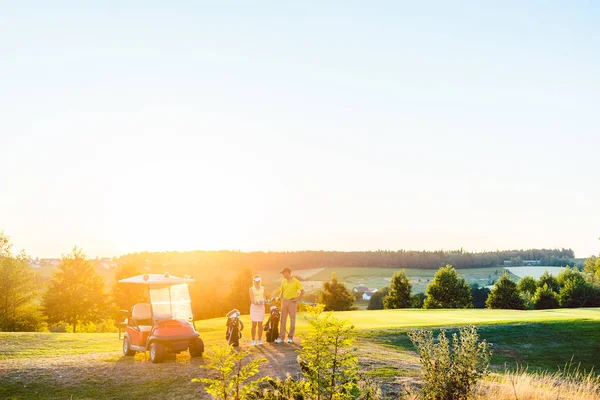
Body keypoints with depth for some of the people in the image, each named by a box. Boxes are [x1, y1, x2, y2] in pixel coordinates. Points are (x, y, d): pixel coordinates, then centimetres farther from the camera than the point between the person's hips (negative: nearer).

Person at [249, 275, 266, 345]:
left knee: (260, 324, 2)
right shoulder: (251, 289, -2)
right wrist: (255, 302, -30)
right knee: (254, 325, -3)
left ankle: (260, 340, 9)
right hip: (254, 307, -3)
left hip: (261, 307, 3)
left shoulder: (262, 288, 9)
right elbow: (252, 299, -10)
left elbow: (264, 297, 6)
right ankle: (253, 340, 5)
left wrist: (263, 301, -16)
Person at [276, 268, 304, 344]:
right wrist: (281, 298, 4)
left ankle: (290, 337, 5)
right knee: (283, 319, 2)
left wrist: (297, 298, -12)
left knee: (292, 319, -1)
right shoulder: (283, 281, 9)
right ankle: (281, 337, 4)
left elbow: (302, 291, -3)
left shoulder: (296, 281, -6)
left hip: (292, 302, -4)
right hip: (284, 301, 4)